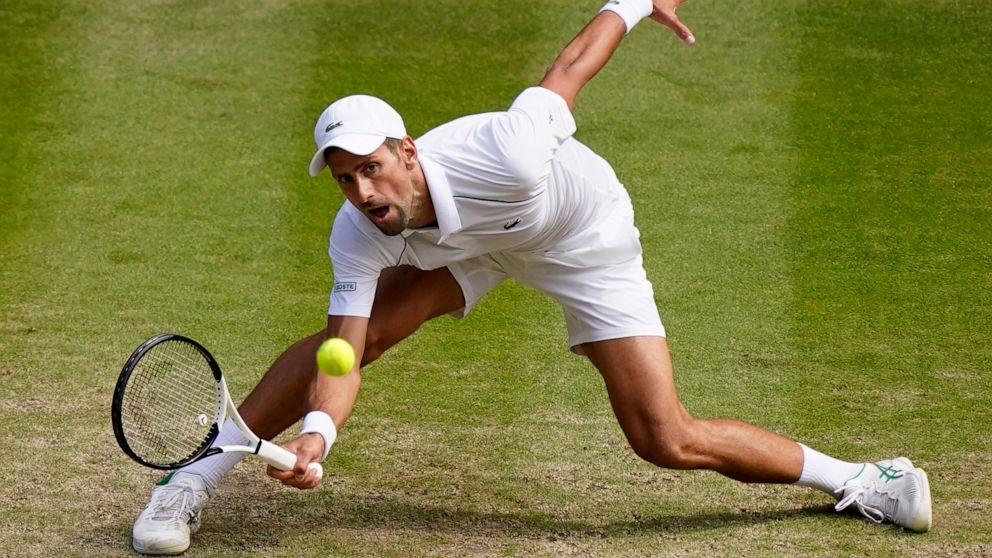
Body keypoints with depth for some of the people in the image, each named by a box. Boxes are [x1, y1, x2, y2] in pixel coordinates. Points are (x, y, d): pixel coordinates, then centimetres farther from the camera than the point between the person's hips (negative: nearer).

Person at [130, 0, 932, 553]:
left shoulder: (502, 158, -42)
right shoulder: (359, 235, -30)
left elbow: (572, 66, -26)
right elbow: (344, 356, -28)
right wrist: (318, 431, -48)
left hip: (588, 243, -3)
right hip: (466, 248, 4)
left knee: (669, 442, -10)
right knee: (351, 332, -14)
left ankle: (853, 478, 9)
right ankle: (196, 479, 1)